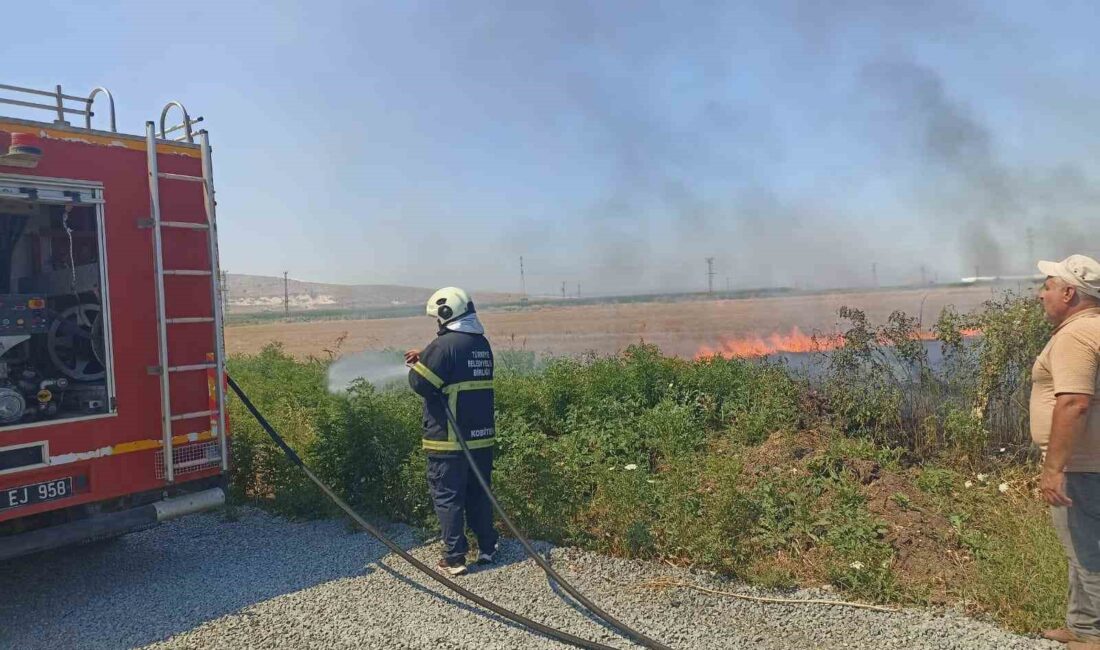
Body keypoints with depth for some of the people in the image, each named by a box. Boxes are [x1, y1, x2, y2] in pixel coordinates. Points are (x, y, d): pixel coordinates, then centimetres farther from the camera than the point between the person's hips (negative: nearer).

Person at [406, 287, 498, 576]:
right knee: (479, 492, 18)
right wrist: (424, 357, 15)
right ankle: (487, 547, 26)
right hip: (482, 435, 7)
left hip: (450, 438, -7)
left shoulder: (445, 344, -16)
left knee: (447, 496, 3)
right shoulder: (482, 343, 9)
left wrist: (418, 365, 5)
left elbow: (420, 383, -16)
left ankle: (454, 558, 7)